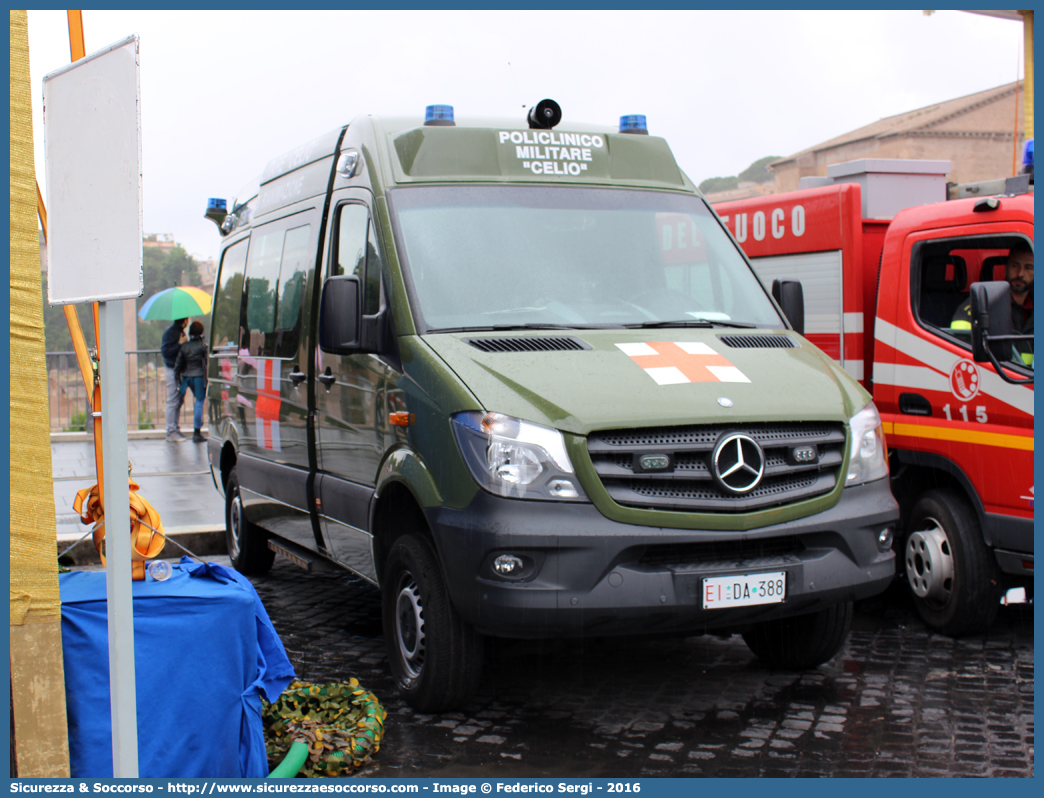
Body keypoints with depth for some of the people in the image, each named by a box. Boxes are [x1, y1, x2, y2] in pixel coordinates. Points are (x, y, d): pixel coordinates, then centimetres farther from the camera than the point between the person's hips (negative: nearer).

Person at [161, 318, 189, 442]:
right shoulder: (169, 333, -13)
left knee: (179, 401, 11)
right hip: (172, 370, -9)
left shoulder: (181, 332, 16)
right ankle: (171, 432, -2)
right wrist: (179, 344, -21)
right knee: (173, 401, -6)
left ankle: (175, 429, 18)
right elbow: (165, 352, -20)